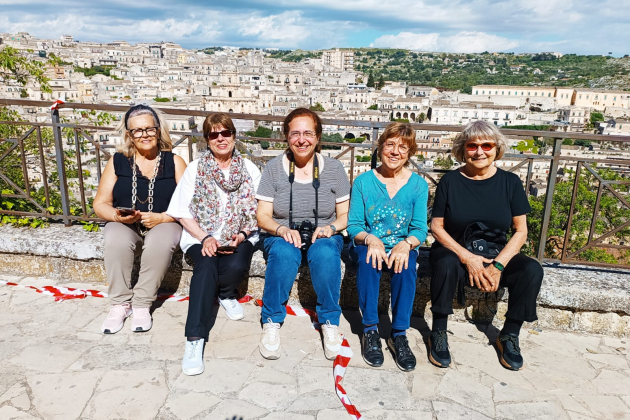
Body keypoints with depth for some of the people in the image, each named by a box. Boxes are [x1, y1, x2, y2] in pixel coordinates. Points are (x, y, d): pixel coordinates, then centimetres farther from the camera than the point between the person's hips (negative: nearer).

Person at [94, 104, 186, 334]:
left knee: (160, 242, -35)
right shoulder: (118, 162, 5)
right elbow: (100, 203, 6)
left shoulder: (174, 162, 1)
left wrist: (161, 218, -19)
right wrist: (117, 216, -16)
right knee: (116, 241, -33)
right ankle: (120, 304, -15)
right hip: (124, 226, 1)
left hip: (163, 225, -1)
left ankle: (142, 304, -17)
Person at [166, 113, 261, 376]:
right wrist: (205, 238, -14)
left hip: (239, 236, 1)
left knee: (237, 266, -31)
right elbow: (183, 213, 1)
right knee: (206, 266, -32)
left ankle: (227, 295, 6)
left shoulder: (249, 169, 8)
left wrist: (242, 234, -14)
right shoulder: (195, 169, 5)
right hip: (201, 236, -1)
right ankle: (195, 339, -32)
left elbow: (257, 211, 4)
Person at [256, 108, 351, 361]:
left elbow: (346, 215, 4)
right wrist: (282, 229, -21)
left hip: (323, 237, 1)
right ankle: (272, 323, -19)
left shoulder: (334, 169, 2)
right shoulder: (274, 168, 0)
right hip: (283, 236, 0)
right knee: (283, 252, -35)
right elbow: (263, 216, -1)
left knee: (325, 253, -34)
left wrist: (331, 227, -17)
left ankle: (330, 323, -17)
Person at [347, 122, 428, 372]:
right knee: (368, 258, -33)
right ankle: (370, 330, -21)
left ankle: (399, 334, -21)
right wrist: (370, 239, -26)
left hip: (402, 247, 0)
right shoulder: (363, 181, -1)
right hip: (368, 245, 0)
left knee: (406, 263, -32)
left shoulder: (418, 185, 1)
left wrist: (406, 244, -26)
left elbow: (419, 228, -4)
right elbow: (354, 225, -4)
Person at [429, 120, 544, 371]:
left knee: (532, 270, -24)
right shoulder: (450, 181, -4)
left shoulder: (510, 182, 0)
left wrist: (498, 265, -16)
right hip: (455, 251, -2)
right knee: (446, 264, -35)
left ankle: (509, 336, -1)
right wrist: (467, 258, -18)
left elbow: (521, 231, -1)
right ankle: (438, 334, -15)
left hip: (496, 256, 2)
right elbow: (437, 226, -6)